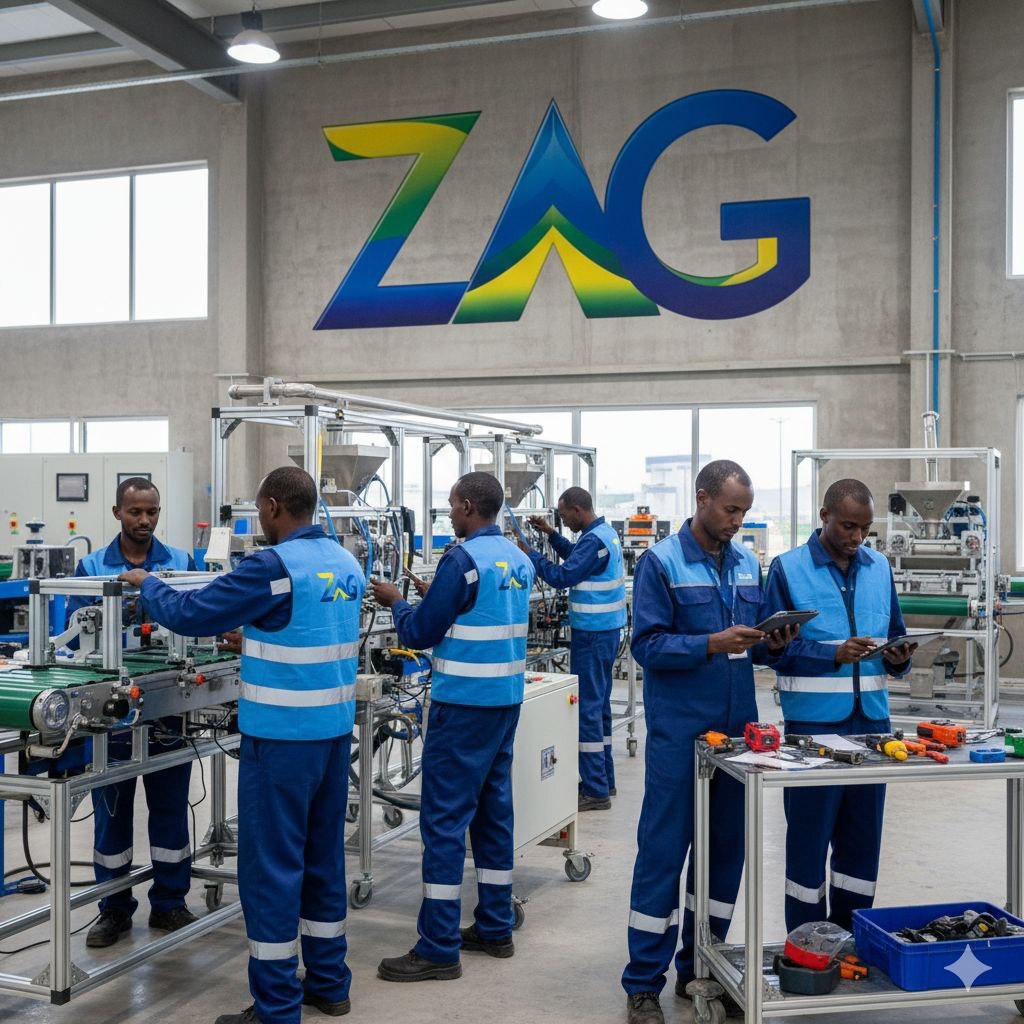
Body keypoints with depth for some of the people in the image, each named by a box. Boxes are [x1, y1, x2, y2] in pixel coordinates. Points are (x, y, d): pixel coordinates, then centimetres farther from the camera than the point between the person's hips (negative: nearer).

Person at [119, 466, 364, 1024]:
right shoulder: (345, 563, 6)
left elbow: (190, 615, -12)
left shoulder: (274, 565, -17)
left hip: (282, 737, -8)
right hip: (335, 729, 8)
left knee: (270, 866, 1)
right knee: (324, 854, 17)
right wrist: (254, 631, 31)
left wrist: (146, 584, 6)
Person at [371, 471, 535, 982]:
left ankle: (438, 949, 0)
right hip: (507, 698, 9)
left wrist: (397, 602, 7)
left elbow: (419, 633, -11)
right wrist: (437, 598, 21)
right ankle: (494, 928, 22)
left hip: (464, 705, -9)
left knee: (444, 819, -4)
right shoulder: (518, 559, 9)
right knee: (493, 809, 14)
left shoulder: (463, 559, -16)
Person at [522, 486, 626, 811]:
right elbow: (576, 557, 26)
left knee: (587, 709, -6)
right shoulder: (606, 532, 11)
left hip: (593, 634, -10)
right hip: (606, 629, 10)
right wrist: (551, 534, 18)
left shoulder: (594, 540, -20)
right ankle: (604, 779, 26)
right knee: (599, 705, 17)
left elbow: (562, 577, -21)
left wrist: (528, 554, -10)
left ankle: (596, 792, -3)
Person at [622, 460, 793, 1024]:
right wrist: (711, 644, -23)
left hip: (737, 726, 6)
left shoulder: (748, 563, 11)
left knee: (725, 848, 12)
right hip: (678, 730, -6)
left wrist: (770, 644, -5)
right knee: (663, 851, -1)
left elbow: (751, 643, 16)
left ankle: (698, 968, 27)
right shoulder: (661, 562, -7)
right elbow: (647, 645, -13)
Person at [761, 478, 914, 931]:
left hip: (871, 720, 5)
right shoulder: (788, 568, -4)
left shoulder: (879, 568, 10)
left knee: (863, 837, 12)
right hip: (813, 723, -4)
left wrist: (898, 658, -8)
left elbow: (894, 638, 14)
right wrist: (834, 655, -21)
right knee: (809, 837, 3)